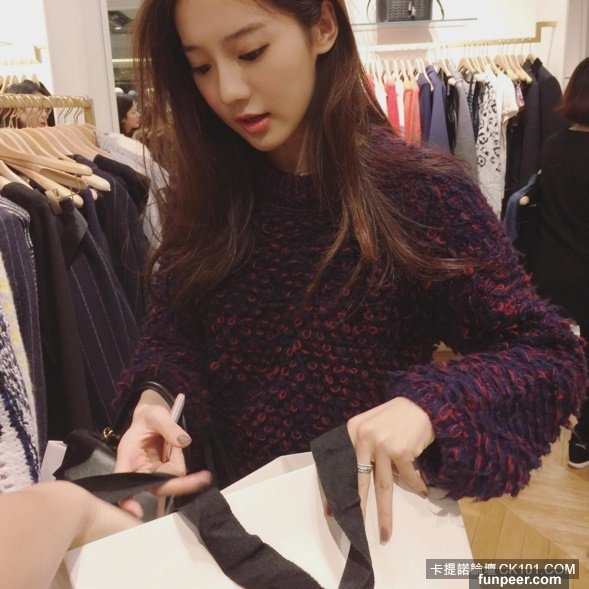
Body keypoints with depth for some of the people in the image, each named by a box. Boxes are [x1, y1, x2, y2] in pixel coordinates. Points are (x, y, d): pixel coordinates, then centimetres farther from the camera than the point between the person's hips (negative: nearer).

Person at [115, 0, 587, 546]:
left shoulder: (421, 193, -20)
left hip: (375, 517, -2)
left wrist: (428, 406, -35)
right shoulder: (200, 193, -7)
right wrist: (156, 397, -23)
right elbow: (173, 332, -2)